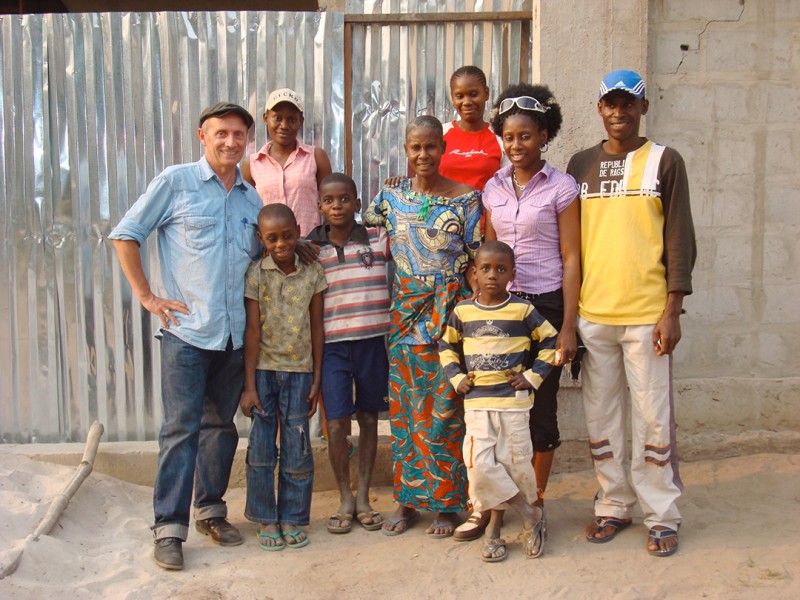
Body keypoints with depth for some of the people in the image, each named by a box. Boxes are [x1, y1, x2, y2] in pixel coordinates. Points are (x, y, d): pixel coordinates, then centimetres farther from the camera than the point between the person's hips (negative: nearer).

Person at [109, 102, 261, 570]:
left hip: (235, 333, 5)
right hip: (187, 330, -5)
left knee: (221, 425, 13)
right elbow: (126, 234, 0)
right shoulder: (176, 182, -1)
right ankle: (169, 527, 5)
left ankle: (210, 509, 28)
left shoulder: (252, 198, 12)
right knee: (181, 429, -4)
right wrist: (147, 296, -5)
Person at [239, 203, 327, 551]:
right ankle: (266, 519, 17)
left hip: (299, 370, 1)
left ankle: (293, 518, 19)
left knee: (298, 449, 4)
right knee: (261, 448, 3)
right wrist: (249, 386, -8)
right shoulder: (256, 274, -5)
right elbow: (252, 330, -6)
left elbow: (316, 328, 4)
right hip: (263, 369, -1)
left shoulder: (313, 274, -1)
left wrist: (316, 378, 2)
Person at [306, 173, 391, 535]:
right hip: (333, 345, -1)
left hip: (373, 342, 1)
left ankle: (363, 497, 25)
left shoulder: (379, 239, 2)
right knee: (336, 424, -3)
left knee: (368, 418, 11)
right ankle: (344, 500, 17)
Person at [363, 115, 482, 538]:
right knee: (404, 405, 6)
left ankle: (445, 503, 13)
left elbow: (477, 261, -2)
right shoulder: (391, 197, 7)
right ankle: (408, 499, 19)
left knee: (444, 408, -1)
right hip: (406, 309, 3)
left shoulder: (466, 198, -2)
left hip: (451, 310, -3)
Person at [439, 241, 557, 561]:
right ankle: (530, 515, 6)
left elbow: (551, 340, 5)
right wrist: (456, 378, 6)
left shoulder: (523, 310, -2)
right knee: (479, 463, -10)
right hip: (476, 401, 2)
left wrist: (533, 376, -3)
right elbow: (446, 346, 19)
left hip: (513, 400, -1)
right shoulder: (462, 311, 5)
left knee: (514, 462, 2)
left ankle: (495, 527, 22)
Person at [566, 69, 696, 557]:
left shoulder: (665, 162, 2)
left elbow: (679, 238, -1)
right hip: (592, 312, 3)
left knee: (653, 419, 2)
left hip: (647, 314, -3)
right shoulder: (582, 164, 11)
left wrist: (672, 310, -8)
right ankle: (614, 506, 24)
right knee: (601, 419, 10)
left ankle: (662, 516, 15)